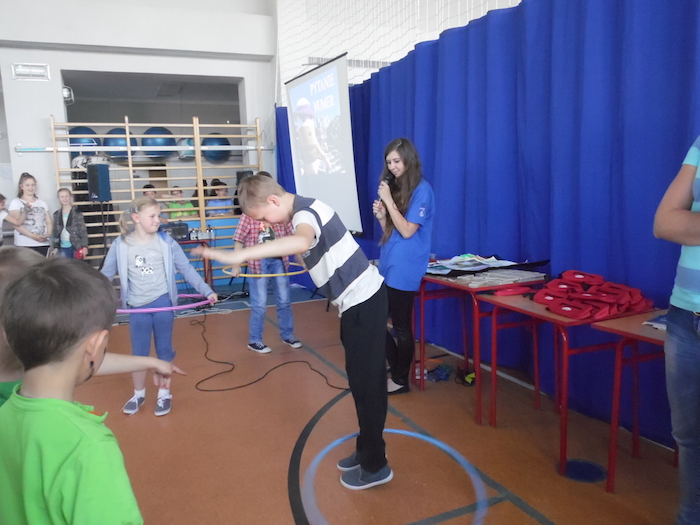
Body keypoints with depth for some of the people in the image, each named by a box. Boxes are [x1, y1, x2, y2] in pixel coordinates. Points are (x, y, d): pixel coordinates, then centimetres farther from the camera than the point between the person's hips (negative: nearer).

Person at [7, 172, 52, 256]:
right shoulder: (16, 203, 5)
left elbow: (48, 222, 13)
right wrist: (33, 236, -16)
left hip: (43, 244, 3)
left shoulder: (42, 203, 17)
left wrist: (48, 234, -8)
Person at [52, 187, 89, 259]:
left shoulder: (77, 213, -4)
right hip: (63, 247, 3)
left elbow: (83, 231, -7)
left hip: (76, 246, -3)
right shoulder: (57, 214, 8)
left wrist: (85, 246, -14)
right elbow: (55, 232, 12)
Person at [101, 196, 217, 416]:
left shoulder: (166, 242, -8)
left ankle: (164, 394, 27)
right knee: (138, 352, 13)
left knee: (164, 350, 10)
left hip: (163, 303, -1)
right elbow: (106, 274, 4)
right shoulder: (121, 245, -6)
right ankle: (139, 394, 33)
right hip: (137, 307, 1)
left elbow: (187, 269, -4)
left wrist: (207, 291, -7)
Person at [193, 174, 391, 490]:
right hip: (358, 298, 10)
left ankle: (374, 466, 14)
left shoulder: (305, 212, -21)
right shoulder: (304, 209, 9)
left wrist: (240, 255, -50)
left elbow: (301, 242, -47)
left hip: (363, 300, -10)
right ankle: (366, 450, 32)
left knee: (365, 381, -1)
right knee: (361, 378, 17)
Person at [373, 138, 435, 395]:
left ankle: (401, 381, 19)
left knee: (402, 327, 3)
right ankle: (396, 371, 25)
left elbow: (407, 231, -17)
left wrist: (388, 200, -16)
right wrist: (381, 216, -3)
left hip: (404, 270, -8)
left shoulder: (422, 190, -10)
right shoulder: (395, 188, 13)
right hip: (387, 265, 8)